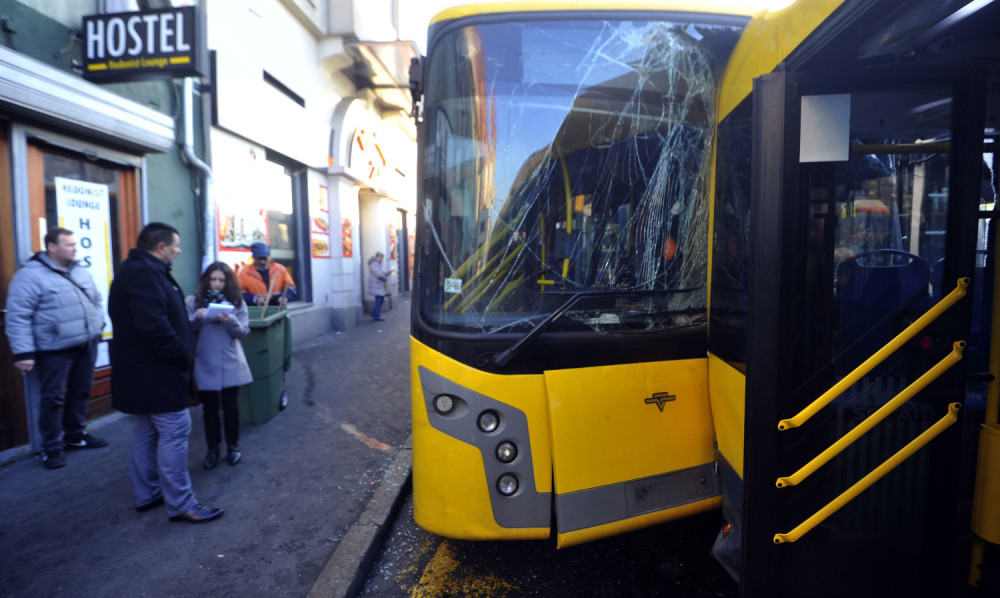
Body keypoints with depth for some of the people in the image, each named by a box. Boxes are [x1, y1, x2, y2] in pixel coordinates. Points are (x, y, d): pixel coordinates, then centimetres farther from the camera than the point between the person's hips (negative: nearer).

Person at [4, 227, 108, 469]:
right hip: (55, 350, -6)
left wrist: (98, 324, 13)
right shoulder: (30, 275, -12)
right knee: (53, 398, 2)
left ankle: (75, 435, 31)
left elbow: (96, 300, 22)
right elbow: (18, 317, -14)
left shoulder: (81, 271, 10)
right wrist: (24, 352, -17)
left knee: (81, 393, 15)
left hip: (87, 345, 6)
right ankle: (52, 447, 15)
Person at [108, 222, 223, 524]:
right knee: (175, 433, -5)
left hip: (140, 371, 11)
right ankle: (180, 504, 2)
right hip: (155, 373, -11)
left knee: (145, 433, 18)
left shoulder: (137, 270, 15)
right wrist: (181, 354, -18)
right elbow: (155, 326, -28)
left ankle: (147, 494, 31)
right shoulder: (145, 273, -20)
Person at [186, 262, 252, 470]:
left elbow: (243, 331, -1)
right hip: (204, 365, 0)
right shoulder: (193, 301, 3)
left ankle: (233, 446, 24)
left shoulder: (237, 302, 5)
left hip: (230, 364, 0)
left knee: (231, 407, 7)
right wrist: (197, 318, -21)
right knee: (210, 408, 7)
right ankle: (213, 449, 23)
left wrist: (230, 321, -21)